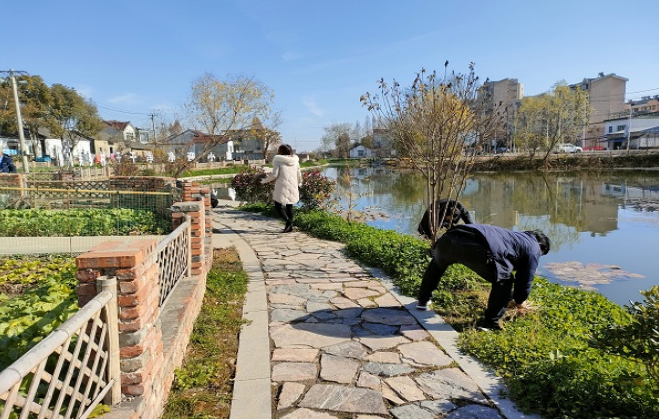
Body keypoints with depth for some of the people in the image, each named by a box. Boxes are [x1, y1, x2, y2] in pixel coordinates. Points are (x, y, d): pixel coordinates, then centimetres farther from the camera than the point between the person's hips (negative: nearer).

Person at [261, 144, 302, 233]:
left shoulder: (278, 160, -5)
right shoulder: (295, 161, 9)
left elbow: (274, 174, -12)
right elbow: (299, 175, 15)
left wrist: (264, 180, 4)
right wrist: (299, 183, 35)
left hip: (282, 187, -5)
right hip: (293, 187, 5)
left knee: (278, 206, 4)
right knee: (289, 206, 13)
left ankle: (288, 221, -17)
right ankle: (290, 226, 14)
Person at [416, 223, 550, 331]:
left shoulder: (516, 236, 46)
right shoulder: (533, 248, 23)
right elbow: (526, 278, 23)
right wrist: (520, 301, 41)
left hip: (449, 238, 8)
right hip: (477, 248, -8)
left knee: (437, 264, 38)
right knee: (504, 280, 17)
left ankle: (423, 301, 48)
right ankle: (491, 323, 20)